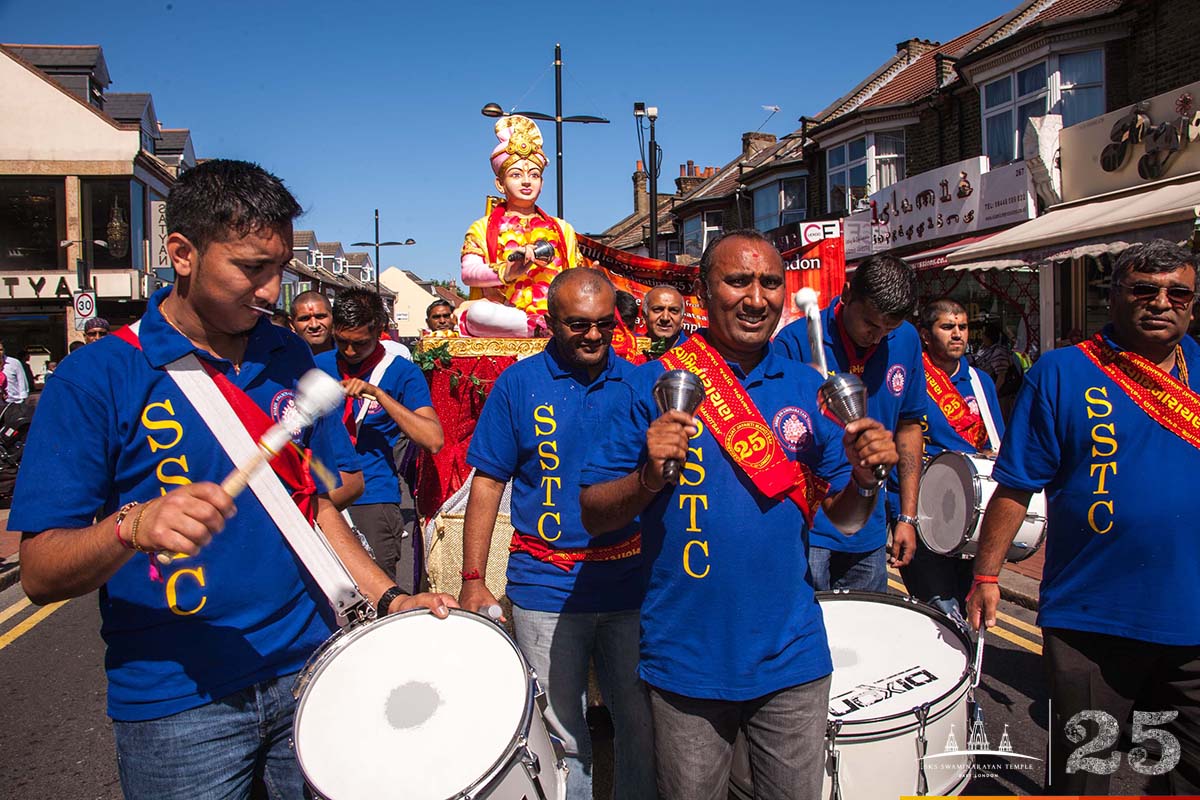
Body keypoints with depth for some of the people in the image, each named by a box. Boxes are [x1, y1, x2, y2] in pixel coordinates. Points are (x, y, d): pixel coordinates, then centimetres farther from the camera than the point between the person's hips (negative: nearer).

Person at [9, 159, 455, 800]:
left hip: (307, 675, 4)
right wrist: (134, 525, -31)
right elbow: (40, 573, -12)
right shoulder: (96, 378, -11)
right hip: (175, 705, -4)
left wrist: (389, 598, 0)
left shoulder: (291, 360, 3)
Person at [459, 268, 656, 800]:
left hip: (630, 581, 2)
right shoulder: (519, 384, -1)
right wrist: (473, 580, -4)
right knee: (561, 735, 10)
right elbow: (488, 483, -1)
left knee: (644, 726, 12)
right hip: (547, 590, -2)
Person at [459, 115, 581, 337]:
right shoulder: (482, 228, 16)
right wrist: (506, 272, -22)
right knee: (478, 312, -38)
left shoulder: (562, 229, 26)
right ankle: (547, 327, -33)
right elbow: (468, 274, -3)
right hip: (502, 316, -1)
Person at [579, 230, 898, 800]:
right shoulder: (653, 385, -7)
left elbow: (844, 518, 6)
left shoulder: (808, 389, 2)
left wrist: (865, 477, -14)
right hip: (687, 661, -2)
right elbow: (594, 515, -7)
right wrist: (650, 475, -26)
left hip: (793, 657, 3)